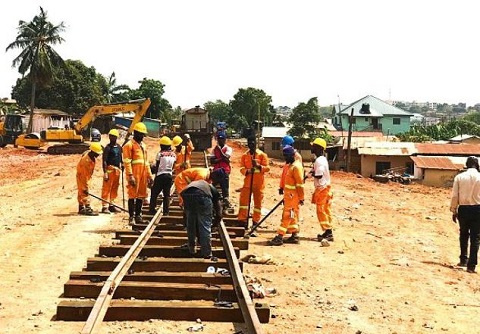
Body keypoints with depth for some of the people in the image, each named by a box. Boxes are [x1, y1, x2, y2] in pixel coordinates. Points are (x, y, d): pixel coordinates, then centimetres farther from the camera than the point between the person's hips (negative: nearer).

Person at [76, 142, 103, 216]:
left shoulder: (91, 155, -6)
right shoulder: (86, 160, -33)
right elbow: (85, 175, -31)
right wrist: (85, 187, -28)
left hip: (86, 176, 9)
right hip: (81, 176, -9)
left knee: (81, 193, 15)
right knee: (84, 192, -8)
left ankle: (81, 209, 23)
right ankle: (88, 209, -9)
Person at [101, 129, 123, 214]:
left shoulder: (119, 147, 13)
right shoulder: (108, 147, -6)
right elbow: (104, 161, -11)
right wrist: (105, 173, -18)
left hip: (117, 169, 7)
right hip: (110, 168, -7)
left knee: (115, 188, 12)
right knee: (107, 188, -8)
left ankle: (111, 205, 21)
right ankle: (105, 206, -7)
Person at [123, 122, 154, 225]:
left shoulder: (143, 145, 20)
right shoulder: (129, 145, -4)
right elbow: (127, 162, -11)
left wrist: (149, 175, 19)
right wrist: (130, 176, -18)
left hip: (143, 174, 7)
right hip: (134, 174, -7)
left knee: (141, 195, 9)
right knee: (133, 195, -5)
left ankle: (138, 215, 18)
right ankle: (131, 217, -1)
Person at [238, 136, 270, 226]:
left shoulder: (262, 155, -2)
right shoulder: (244, 155, 6)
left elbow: (267, 168, -5)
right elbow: (242, 168, 2)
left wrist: (258, 166, -23)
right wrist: (247, 171, -20)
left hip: (259, 183, -2)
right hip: (247, 182, 2)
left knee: (258, 202, 4)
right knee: (244, 200, -3)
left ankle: (256, 220, 13)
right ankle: (242, 219, 4)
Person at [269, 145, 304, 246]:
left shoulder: (296, 167, -18)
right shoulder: (288, 165, 12)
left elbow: (300, 184, -18)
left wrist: (301, 198, -17)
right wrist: (282, 188, 16)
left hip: (293, 196, -10)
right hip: (288, 195, 10)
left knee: (286, 215, -9)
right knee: (292, 216, 13)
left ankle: (279, 237, -10)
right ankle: (294, 236, 20)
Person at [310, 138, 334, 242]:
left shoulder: (319, 160, -18)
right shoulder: (323, 159, 13)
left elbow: (319, 175, -26)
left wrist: (311, 174, -9)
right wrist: (313, 172, 2)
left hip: (322, 188, -10)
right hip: (326, 187, 10)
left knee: (321, 211, -4)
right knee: (326, 211, 12)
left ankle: (328, 232, -3)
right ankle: (328, 233, 17)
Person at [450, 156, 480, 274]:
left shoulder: (459, 177, -1)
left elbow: (454, 196, -1)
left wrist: (453, 211, 8)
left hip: (463, 209, 2)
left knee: (464, 234, 21)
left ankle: (463, 260, 29)